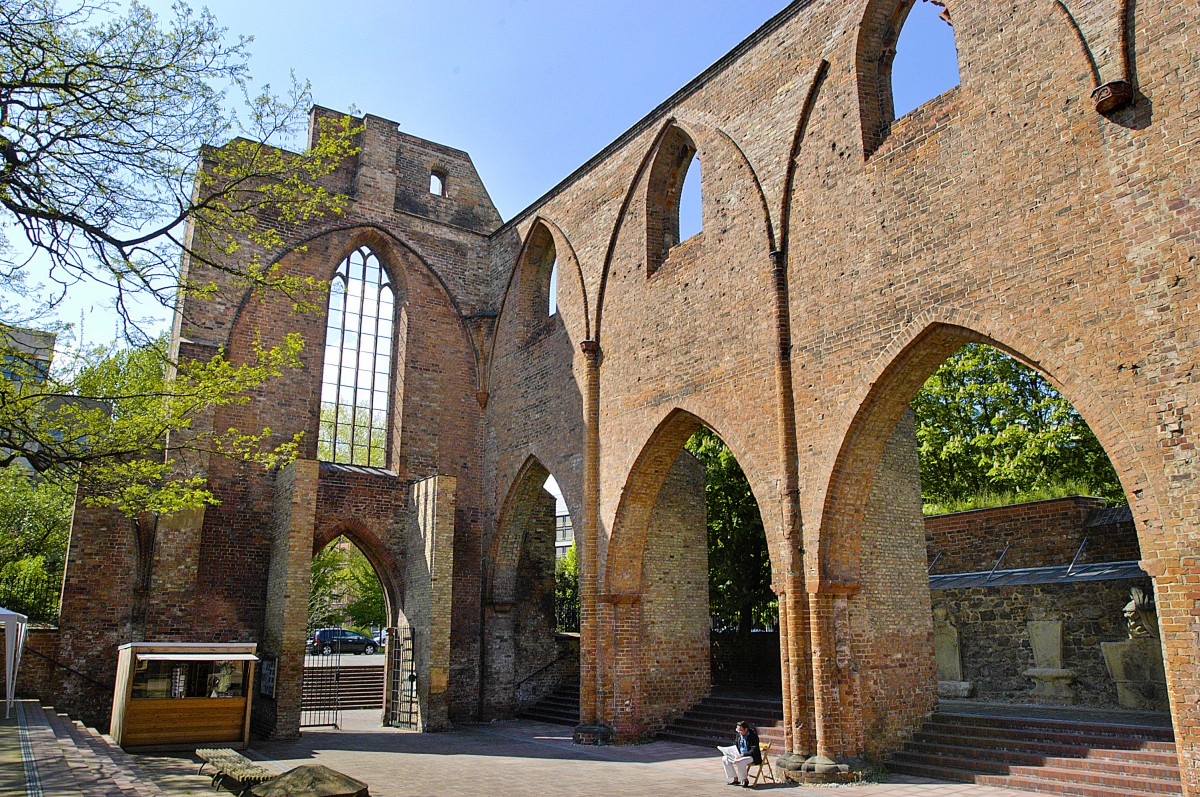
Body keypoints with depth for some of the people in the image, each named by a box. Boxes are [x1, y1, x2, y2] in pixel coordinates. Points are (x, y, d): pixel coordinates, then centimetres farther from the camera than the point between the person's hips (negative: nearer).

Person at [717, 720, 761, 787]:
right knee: (725, 759, -8)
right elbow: (735, 745, 16)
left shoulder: (753, 736, -18)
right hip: (740, 755, 8)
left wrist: (743, 755, -29)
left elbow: (754, 751, -23)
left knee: (740, 762, -36)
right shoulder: (739, 735, 3)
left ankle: (745, 780, -12)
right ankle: (735, 779, 1)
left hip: (751, 757, -8)